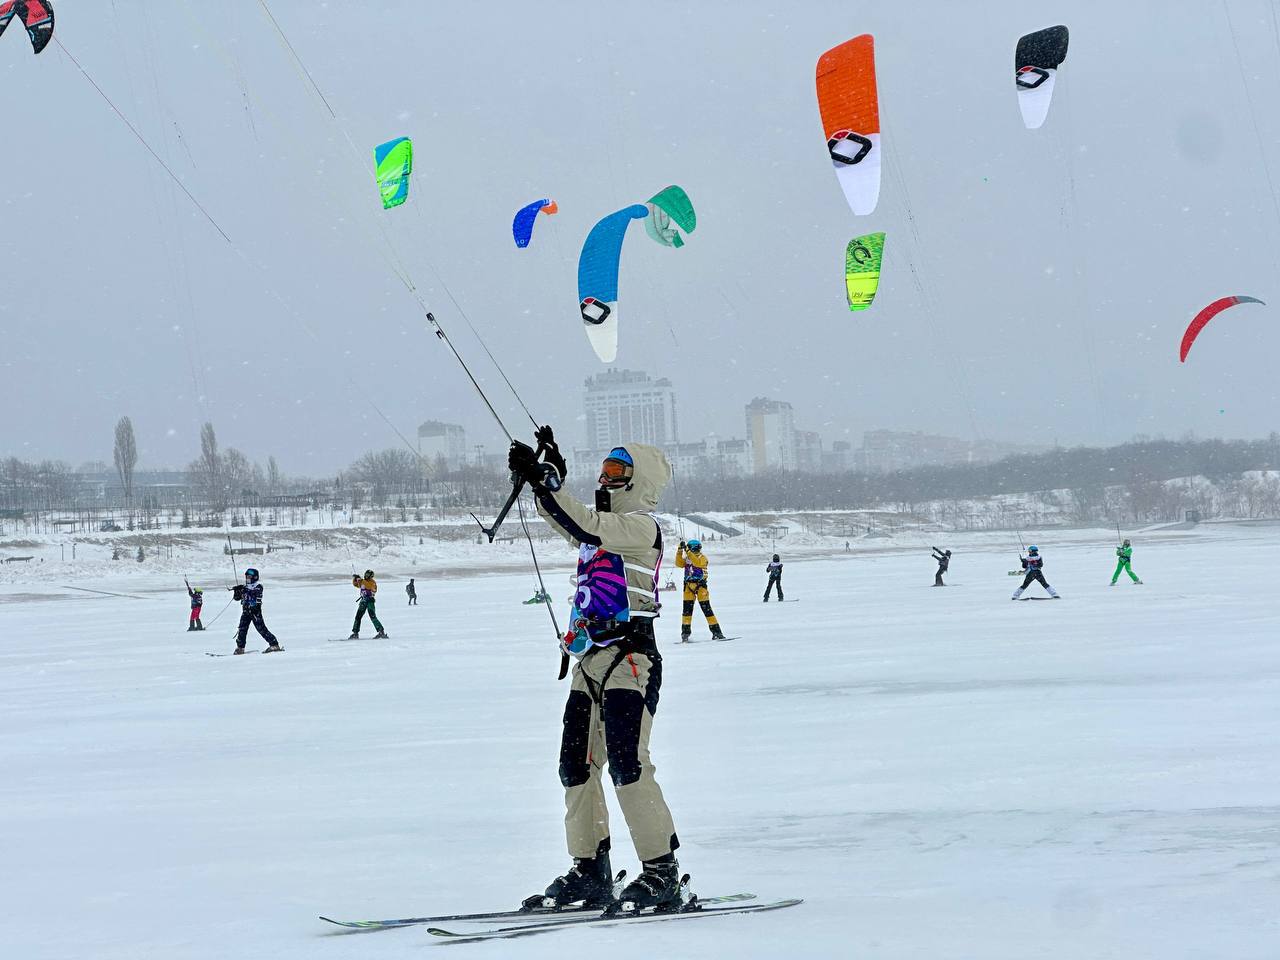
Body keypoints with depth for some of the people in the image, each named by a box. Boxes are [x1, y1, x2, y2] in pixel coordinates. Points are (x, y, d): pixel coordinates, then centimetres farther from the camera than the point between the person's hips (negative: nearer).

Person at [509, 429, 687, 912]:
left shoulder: (641, 527, -7)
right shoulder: (607, 525, 21)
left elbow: (586, 527, -20)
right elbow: (563, 518, 22)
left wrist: (541, 479, -23)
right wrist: (550, 471, 7)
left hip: (630, 659, -10)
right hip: (591, 662, 10)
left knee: (627, 765, -16)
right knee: (576, 766, 7)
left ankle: (662, 873, -13)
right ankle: (589, 871, 14)